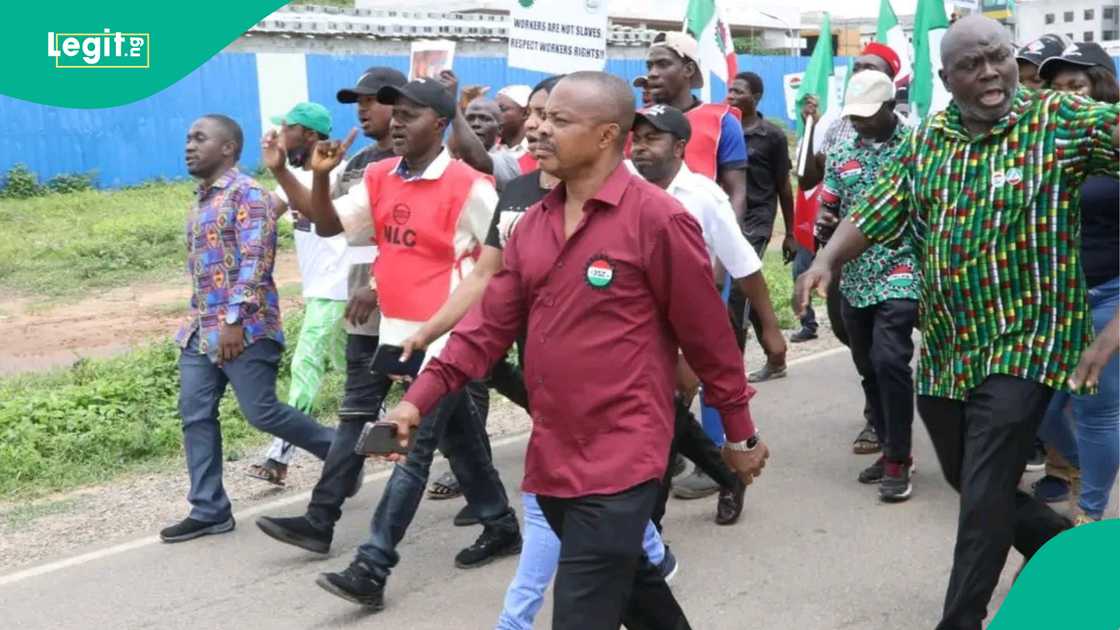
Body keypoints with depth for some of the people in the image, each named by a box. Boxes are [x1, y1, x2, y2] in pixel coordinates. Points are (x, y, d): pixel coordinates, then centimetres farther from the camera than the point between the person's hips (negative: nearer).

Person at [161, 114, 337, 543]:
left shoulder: (247, 193, -10)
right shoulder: (202, 200, 18)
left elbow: (255, 260, -18)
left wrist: (234, 320, -23)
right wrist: (198, 321, 21)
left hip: (244, 328, -9)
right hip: (202, 329, 9)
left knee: (262, 413, -6)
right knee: (195, 415, 4)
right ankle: (209, 510, 10)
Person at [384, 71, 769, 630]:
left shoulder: (657, 219, -13)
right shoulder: (532, 224, 7)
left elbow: (707, 335, -7)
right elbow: (491, 323, 5)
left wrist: (739, 433, 0)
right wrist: (420, 397, -5)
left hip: (620, 459, -7)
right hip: (552, 456, 7)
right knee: (629, 584, 24)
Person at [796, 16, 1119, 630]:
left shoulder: (1059, 119, -7)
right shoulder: (926, 139, 6)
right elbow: (874, 213, 4)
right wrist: (827, 260, -13)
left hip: (1022, 342, -6)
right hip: (943, 349, 6)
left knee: (984, 497, -6)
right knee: (968, 483, 19)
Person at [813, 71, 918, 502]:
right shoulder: (841, 154, 11)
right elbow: (827, 209, 12)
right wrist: (823, 225, -10)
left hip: (900, 273, -5)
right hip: (854, 278, 6)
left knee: (889, 360, -16)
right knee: (868, 368, 11)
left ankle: (898, 459, -3)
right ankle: (891, 449, 26)